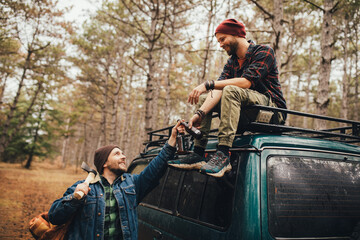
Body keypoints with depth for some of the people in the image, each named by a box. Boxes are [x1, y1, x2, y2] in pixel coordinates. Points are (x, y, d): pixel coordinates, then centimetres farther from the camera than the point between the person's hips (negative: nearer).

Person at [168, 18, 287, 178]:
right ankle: (198, 154, -10)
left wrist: (208, 84, -25)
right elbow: (217, 90, -2)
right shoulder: (231, 63, 15)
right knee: (203, 99, 4)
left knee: (231, 91, -31)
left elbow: (246, 82, -23)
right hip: (246, 114, 8)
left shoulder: (264, 51, -6)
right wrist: (200, 113, -19)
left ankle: (223, 155, -40)